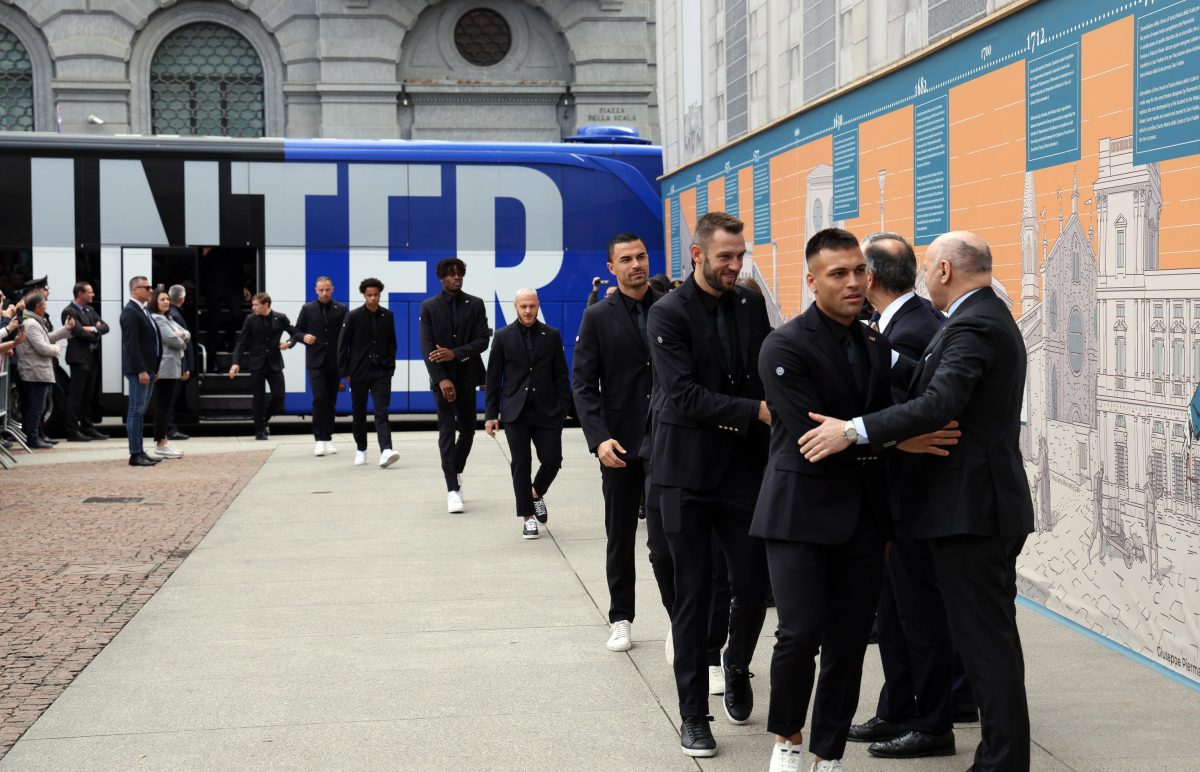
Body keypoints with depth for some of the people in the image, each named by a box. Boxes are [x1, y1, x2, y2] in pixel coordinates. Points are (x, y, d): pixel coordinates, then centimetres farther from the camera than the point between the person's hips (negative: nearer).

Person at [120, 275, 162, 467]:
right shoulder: (130, 312, -13)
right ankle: (135, 454, -4)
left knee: (140, 411, 12)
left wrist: (154, 369, 17)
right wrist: (141, 371, -22)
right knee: (136, 411, -6)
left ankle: (139, 452, 16)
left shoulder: (143, 311, 17)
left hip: (147, 369, 10)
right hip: (138, 370, -10)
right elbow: (131, 344, -19)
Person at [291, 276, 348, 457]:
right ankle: (319, 439, -10)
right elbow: (297, 331, 8)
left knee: (331, 401, 6)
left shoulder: (341, 310, 5)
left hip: (334, 362, 2)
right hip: (315, 362, -2)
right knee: (320, 398, -14)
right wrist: (304, 337, -15)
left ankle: (327, 439, 16)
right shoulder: (307, 309, 5)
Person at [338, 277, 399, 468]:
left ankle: (386, 451, -24)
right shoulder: (353, 316, -2)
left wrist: (390, 366, 4)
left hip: (381, 372, 0)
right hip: (359, 372, 0)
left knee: (382, 413, -12)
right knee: (359, 413, 9)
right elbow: (343, 345, -1)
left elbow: (392, 344, 12)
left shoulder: (387, 316, 5)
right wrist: (345, 371, -4)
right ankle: (361, 450, 24)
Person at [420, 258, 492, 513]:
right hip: (443, 377, -2)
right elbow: (427, 347, -7)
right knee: (447, 431, -8)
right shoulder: (429, 307, 0)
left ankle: (455, 470, 36)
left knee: (467, 429, 11)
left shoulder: (475, 305, 3)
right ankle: (453, 489, -9)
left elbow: (482, 341, -4)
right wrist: (441, 379, -17)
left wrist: (455, 354, -17)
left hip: (467, 376, 2)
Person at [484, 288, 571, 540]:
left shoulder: (552, 335, 5)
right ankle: (527, 516, 11)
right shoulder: (503, 337, 2)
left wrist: (563, 408, -1)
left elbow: (560, 375, 7)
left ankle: (536, 493, 28)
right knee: (521, 464, 0)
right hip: (515, 412, -1)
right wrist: (490, 414, 0)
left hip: (546, 412, 1)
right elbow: (493, 378, 3)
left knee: (552, 460, -3)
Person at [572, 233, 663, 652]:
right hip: (621, 444, 0)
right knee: (620, 535, 10)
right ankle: (621, 617, 21)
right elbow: (583, 383, -4)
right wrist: (599, 438, -16)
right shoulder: (598, 317, 0)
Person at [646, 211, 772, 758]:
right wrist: (756, 411, -23)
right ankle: (694, 714, 14)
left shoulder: (752, 305, 5)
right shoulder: (668, 313, -10)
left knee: (754, 584, 4)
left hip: (744, 466, 4)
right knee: (693, 594, 3)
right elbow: (684, 395, -18)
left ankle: (736, 668, 34)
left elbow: (771, 372, 11)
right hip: (688, 471, -4)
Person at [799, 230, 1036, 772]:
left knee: (985, 642, -5)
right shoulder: (990, 317, 16)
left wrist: (854, 431, -33)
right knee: (991, 638, 16)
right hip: (989, 504, 11)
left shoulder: (972, 326, -17)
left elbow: (940, 404, -30)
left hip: (971, 508, -11)